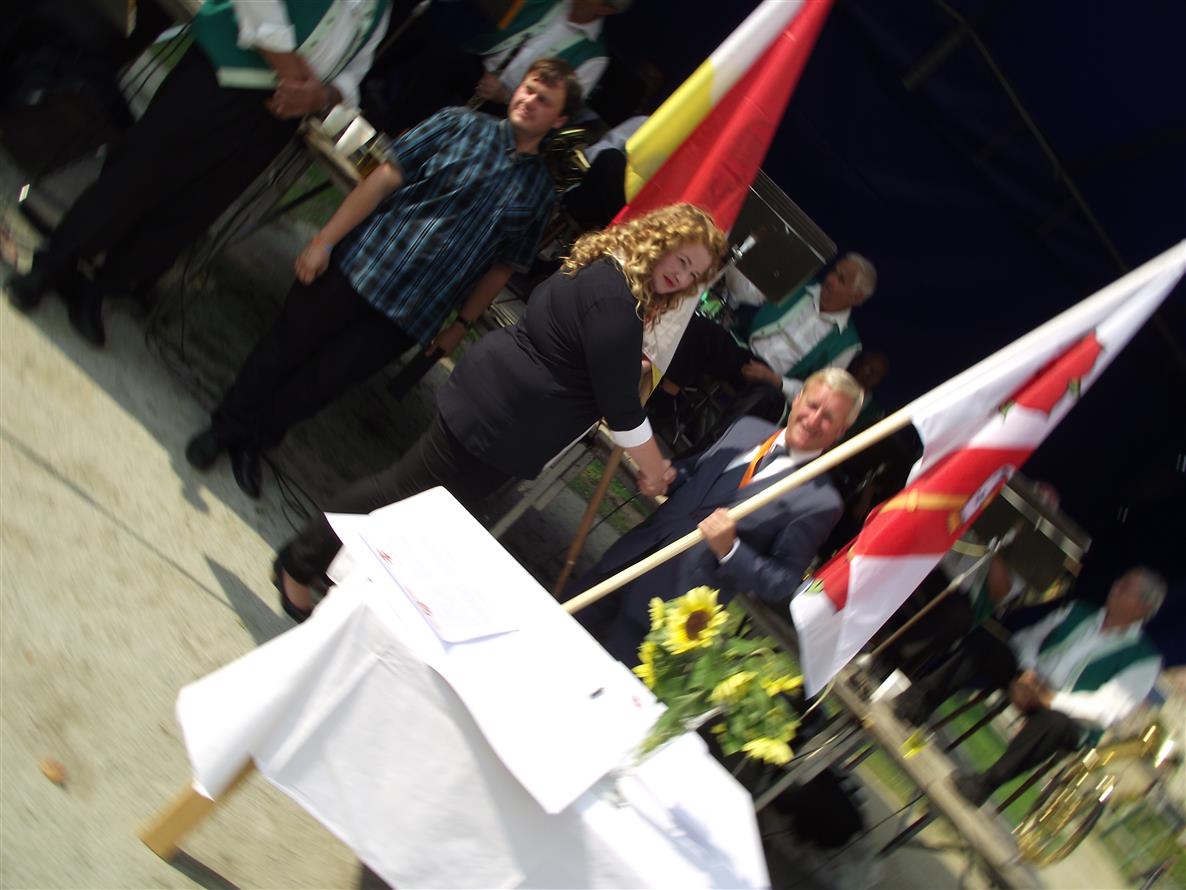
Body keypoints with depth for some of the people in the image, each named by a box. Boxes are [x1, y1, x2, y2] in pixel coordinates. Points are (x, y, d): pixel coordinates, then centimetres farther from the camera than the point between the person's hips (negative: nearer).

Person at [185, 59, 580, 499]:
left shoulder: (540, 191, 5)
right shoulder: (461, 124, -1)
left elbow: (503, 266, 12)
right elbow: (386, 177, -5)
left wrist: (462, 325, 10)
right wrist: (325, 239, -9)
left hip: (411, 314, 1)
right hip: (359, 265, -1)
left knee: (323, 380, 6)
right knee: (284, 350, 9)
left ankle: (254, 439, 29)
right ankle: (226, 426, 31)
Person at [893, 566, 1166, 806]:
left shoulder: (1143, 659, -4)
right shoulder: (1079, 613, 13)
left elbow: (1106, 710, -15)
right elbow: (1028, 639, 10)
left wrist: (1047, 698, -25)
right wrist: (1026, 675, -12)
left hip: (1063, 711, -5)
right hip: (1025, 682, 5)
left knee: (1055, 722, -43)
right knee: (982, 640, -20)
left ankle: (984, 784, -38)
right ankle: (920, 699, -28)